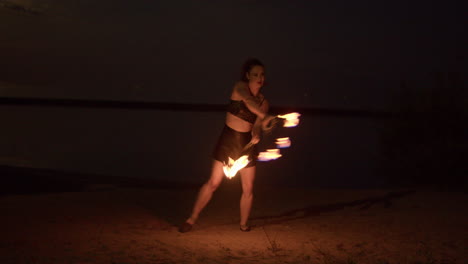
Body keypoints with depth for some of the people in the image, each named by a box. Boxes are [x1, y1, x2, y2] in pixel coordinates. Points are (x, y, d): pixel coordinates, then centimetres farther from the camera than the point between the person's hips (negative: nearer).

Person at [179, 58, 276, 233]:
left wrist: (256, 134, -31)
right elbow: (248, 100, -31)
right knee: (213, 183, -4)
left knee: (248, 188, 4)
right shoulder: (240, 87, -9)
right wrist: (265, 116, -48)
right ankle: (192, 219, 7)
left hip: (247, 144, 4)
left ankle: (244, 225, 20)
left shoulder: (263, 102, 3)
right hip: (228, 140, -3)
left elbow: (257, 126, -7)